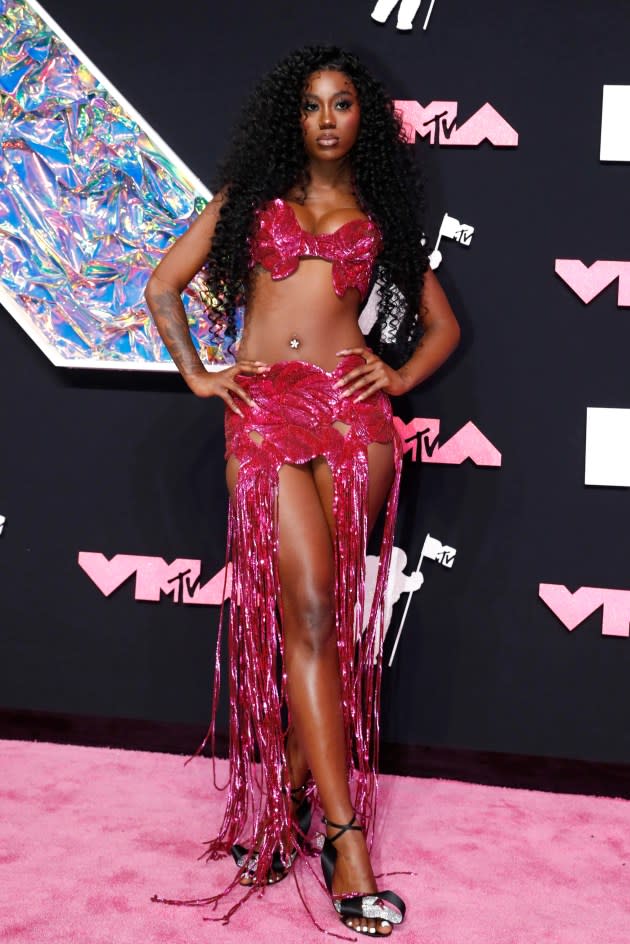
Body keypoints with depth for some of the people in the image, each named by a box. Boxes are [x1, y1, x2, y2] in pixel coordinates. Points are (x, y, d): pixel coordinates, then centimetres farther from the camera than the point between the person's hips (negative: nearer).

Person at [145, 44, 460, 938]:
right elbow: (163, 285, 17)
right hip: (264, 412, -1)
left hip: (352, 412, 1)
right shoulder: (252, 196, 18)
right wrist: (196, 374, 7)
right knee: (307, 611, -11)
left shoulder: (382, 215, 19)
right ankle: (346, 837, -10)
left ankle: (288, 792, 14)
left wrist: (399, 376, 6)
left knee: (324, 613, -3)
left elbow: (443, 324, 23)